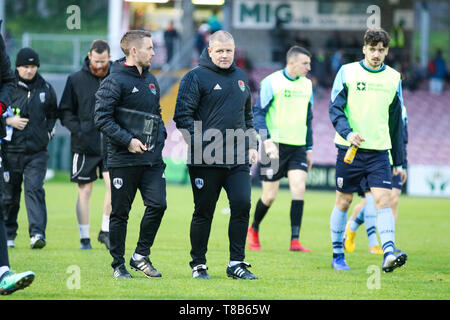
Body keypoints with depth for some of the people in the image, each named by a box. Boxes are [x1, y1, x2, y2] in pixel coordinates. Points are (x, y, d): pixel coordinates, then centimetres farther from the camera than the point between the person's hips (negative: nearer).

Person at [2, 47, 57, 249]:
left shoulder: (46, 89, 8)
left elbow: (53, 115, 21)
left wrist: (48, 133, 7)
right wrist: (8, 121, -11)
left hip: (37, 151, 0)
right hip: (10, 151, 0)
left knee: (34, 189, -15)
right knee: (9, 195, 7)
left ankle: (37, 233, -23)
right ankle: (8, 235, 21)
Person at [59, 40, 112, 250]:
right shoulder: (76, 80, 2)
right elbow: (65, 112, 5)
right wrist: (79, 129, -10)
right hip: (84, 146, 0)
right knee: (84, 191, 3)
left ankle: (105, 230, 5)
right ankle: (84, 237, 12)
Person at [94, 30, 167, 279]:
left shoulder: (151, 80, 16)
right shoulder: (115, 81, -8)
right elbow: (102, 118, -14)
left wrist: (160, 136, 10)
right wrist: (127, 140, -19)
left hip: (153, 158, 6)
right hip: (124, 160, -6)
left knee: (158, 204, -7)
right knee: (120, 213, 1)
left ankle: (141, 256, 8)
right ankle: (118, 264, 11)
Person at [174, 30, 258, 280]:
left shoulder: (240, 77, 17)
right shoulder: (196, 77, -4)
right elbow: (183, 116, -8)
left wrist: (251, 145, 15)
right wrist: (202, 145, -16)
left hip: (238, 160, 5)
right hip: (206, 160, -5)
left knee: (242, 205, -6)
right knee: (204, 211, 2)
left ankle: (236, 263, 2)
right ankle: (198, 264, 13)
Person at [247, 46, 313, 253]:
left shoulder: (306, 84, 12)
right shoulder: (271, 82, -7)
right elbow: (258, 113, -8)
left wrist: (309, 148, 21)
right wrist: (266, 141, -20)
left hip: (298, 147, 4)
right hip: (276, 146, -4)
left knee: (299, 188, -13)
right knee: (269, 196, 1)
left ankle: (295, 241, -12)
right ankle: (254, 230, 29)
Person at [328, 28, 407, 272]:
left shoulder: (394, 78, 9)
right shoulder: (347, 72, 0)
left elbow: (396, 122, 15)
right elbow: (335, 108, -3)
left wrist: (398, 161, 15)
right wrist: (347, 133, -23)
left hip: (379, 151, 2)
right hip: (350, 149, -2)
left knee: (383, 199, -13)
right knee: (344, 201, 6)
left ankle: (388, 253, -21)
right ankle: (337, 255, 18)